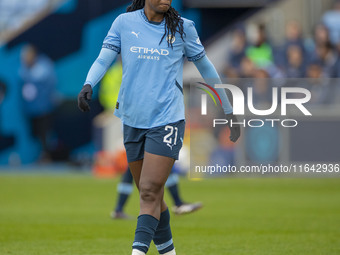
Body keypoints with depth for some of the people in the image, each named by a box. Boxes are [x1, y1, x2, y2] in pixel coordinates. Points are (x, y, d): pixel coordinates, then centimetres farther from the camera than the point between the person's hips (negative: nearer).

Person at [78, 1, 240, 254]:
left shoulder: (182, 27, 3)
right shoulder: (124, 23, 6)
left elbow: (206, 68, 12)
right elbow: (103, 60, -1)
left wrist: (229, 112, 16)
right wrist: (88, 84, -23)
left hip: (167, 121, -3)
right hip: (132, 120, 3)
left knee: (150, 193, -15)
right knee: (151, 195, 9)